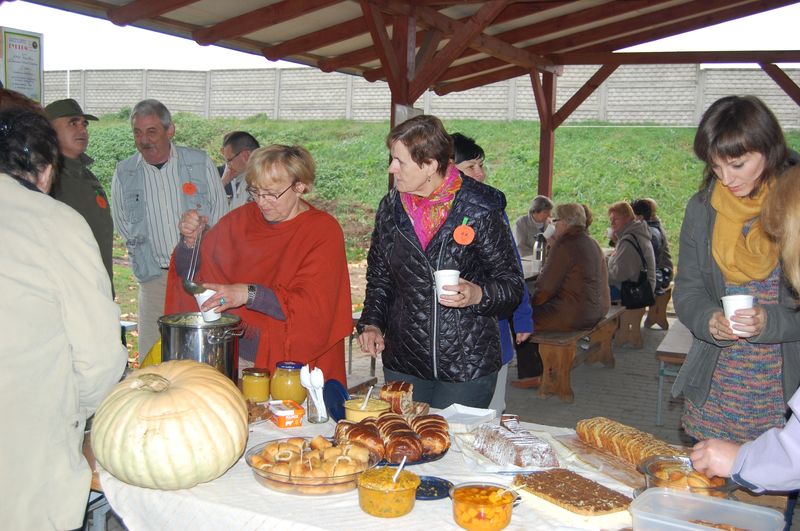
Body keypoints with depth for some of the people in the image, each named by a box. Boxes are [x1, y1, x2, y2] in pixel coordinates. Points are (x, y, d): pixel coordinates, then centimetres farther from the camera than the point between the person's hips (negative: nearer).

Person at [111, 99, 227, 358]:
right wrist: (152, 263, 7)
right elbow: (122, 223, 14)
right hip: (155, 277, 1)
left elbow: (221, 215, 9)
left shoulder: (200, 163, 3)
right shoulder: (124, 173, 6)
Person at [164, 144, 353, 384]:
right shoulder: (241, 218, 7)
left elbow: (313, 306, -17)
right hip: (232, 357, 3)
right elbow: (188, 273, 12)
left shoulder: (324, 231, -6)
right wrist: (190, 240, -8)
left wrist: (249, 294, -26)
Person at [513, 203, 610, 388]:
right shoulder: (591, 243, 12)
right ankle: (541, 366, 30)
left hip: (573, 315, -10)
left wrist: (533, 302, 1)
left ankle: (531, 374, 9)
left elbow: (546, 286, -15)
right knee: (538, 308, 27)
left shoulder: (565, 246, -18)